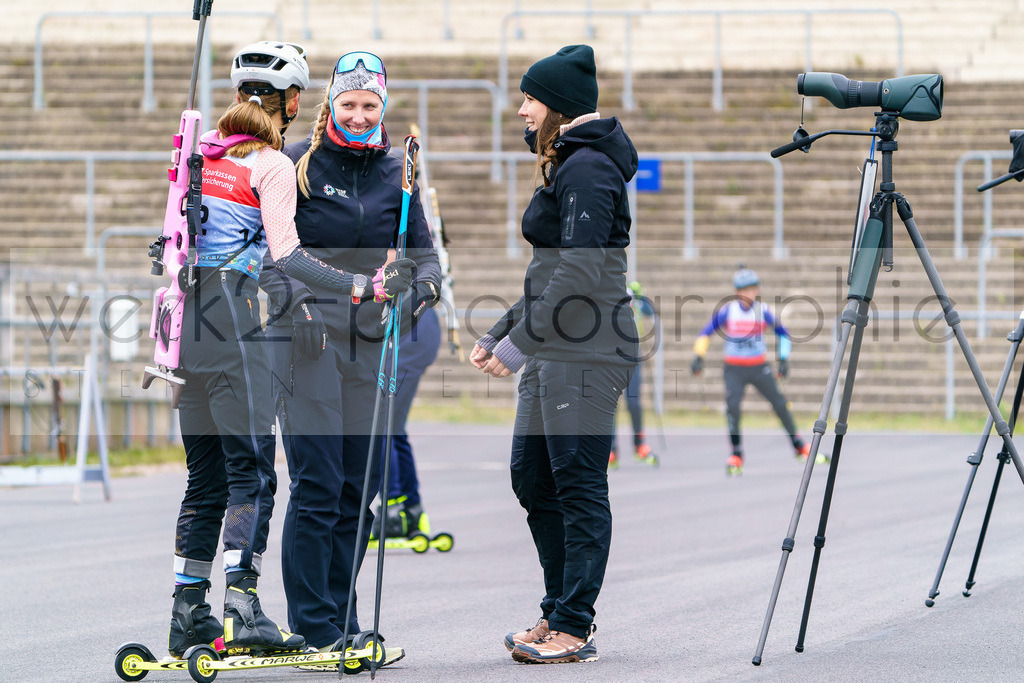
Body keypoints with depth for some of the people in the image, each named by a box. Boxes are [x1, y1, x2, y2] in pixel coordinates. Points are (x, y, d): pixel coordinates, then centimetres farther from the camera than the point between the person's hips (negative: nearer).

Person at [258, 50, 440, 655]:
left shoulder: (396, 174, 12)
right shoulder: (298, 165, 0)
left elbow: (424, 253, 11)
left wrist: (419, 288, -11)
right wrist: (296, 300, -19)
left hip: (372, 340, 4)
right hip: (306, 336, -4)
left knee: (361, 487, 6)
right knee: (317, 485, -10)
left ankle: (343, 621, 15)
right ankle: (312, 627, -5)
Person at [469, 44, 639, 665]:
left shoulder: (589, 168, -13)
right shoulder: (566, 165, 18)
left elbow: (580, 273, -21)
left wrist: (519, 342, -19)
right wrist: (498, 335, 21)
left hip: (586, 354, -10)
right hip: (555, 350, 10)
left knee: (579, 485, -6)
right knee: (533, 479, 12)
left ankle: (574, 627, -3)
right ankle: (561, 614, 18)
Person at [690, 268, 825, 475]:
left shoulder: (763, 311, -4)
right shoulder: (727, 311, -8)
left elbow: (782, 333, 8)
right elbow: (706, 333, -2)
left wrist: (784, 358, -1)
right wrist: (699, 356, -14)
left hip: (759, 368, 1)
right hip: (734, 370, -1)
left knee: (780, 405, 0)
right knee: (732, 407, -19)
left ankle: (800, 448, 16)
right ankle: (736, 455, -7)